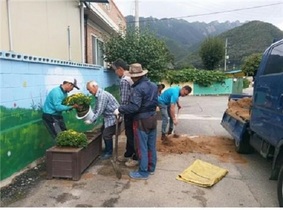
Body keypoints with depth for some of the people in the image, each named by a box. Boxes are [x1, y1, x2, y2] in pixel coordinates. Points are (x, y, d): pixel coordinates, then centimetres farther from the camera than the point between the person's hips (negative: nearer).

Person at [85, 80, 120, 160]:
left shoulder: (102, 95, -25)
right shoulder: (99, 95, 7)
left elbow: (99, 111, -27)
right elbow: (96, 108, 16)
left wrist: (91, 120, -22)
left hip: (113, 117, -10)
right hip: (108, 117, 10)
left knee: (106, 135, -5)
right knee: (104, 132, 17)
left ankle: (109, 153, 13)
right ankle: (107, 149, 33)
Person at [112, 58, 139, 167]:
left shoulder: (124, 81, -18)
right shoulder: (130, 78, 10)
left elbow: (124, 100, -22)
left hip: (129, 111, -9)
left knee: (131, 135, 2)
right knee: (130, 134, 18)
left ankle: (136, 158, 14)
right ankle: (128, 154, 32)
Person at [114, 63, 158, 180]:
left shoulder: (138, 88, -21)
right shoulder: (154, 85, 5)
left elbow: (134, 107, -27)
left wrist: (120, 109, -17)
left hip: (142, 120, -8)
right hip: (153, 118, 8)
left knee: (142, 147, 3)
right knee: (151, 145, 16)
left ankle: (143, 172, 14)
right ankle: (151, 168, 30)